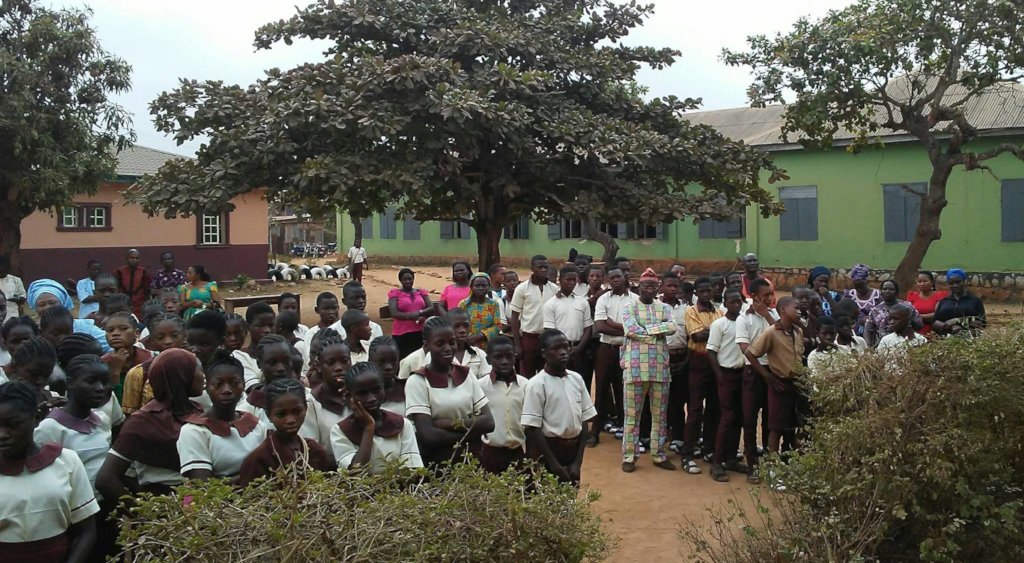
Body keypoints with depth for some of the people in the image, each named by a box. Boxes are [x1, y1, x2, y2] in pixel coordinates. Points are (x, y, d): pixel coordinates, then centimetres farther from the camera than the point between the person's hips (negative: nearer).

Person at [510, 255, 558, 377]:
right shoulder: (522, 288, -5)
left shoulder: (554, 289, 3)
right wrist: (517, 343, -8)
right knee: (527, 375, 5)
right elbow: (515, 317, -3)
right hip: (528, 337, -3)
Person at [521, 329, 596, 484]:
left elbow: (584, 421, 5)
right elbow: (533, 428, -14)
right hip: (548, 450, -5)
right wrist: (554, 464, -14)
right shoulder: (537, 384, -13)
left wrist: (578, 461, -1)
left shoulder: (576, 379, 2)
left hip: (573, 449, 5)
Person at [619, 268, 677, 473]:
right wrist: (658, 331, -7)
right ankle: (629, 456, 10)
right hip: (635, 366, -3)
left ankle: (659, 454, 21)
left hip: (660, 367, 3)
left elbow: (673, 327, -7)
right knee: (632, 413, 2)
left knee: (659, 413, 10)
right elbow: (631, 330, -13)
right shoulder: (629, 307, 3)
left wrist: (646, 330, -13)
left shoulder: (664, 308, 12)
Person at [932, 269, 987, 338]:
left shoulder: (975, 300, 13)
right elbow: (934, 323, 10)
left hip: (968, 338, -1)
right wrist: (948, 326, -9)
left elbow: (982, 323, 3)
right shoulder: (944, 301, 18)